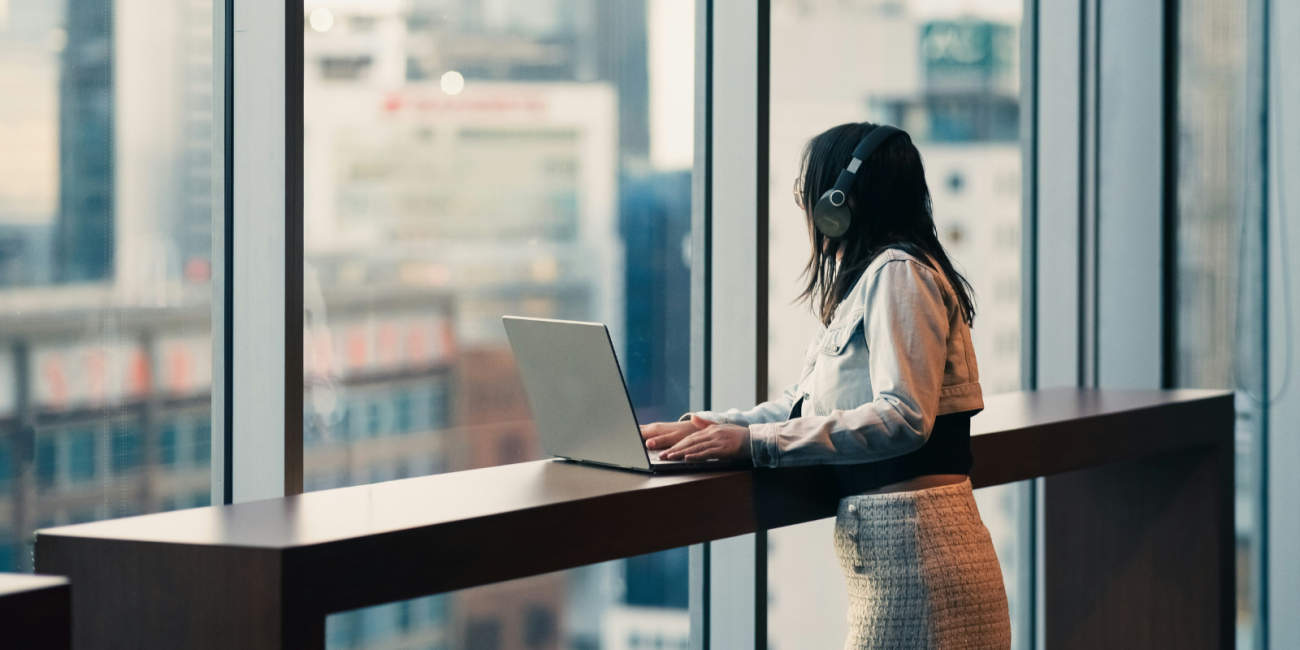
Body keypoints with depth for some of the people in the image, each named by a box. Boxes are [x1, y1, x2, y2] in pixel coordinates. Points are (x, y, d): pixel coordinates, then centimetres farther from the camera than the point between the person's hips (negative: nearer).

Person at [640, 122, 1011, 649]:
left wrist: (754, 440, -22)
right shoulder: (864, 281, 23)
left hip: (913, 544, -10)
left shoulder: (898, 273, -10)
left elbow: (903, 417, -21)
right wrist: (705, 428, 8)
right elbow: (803, 404, 23)